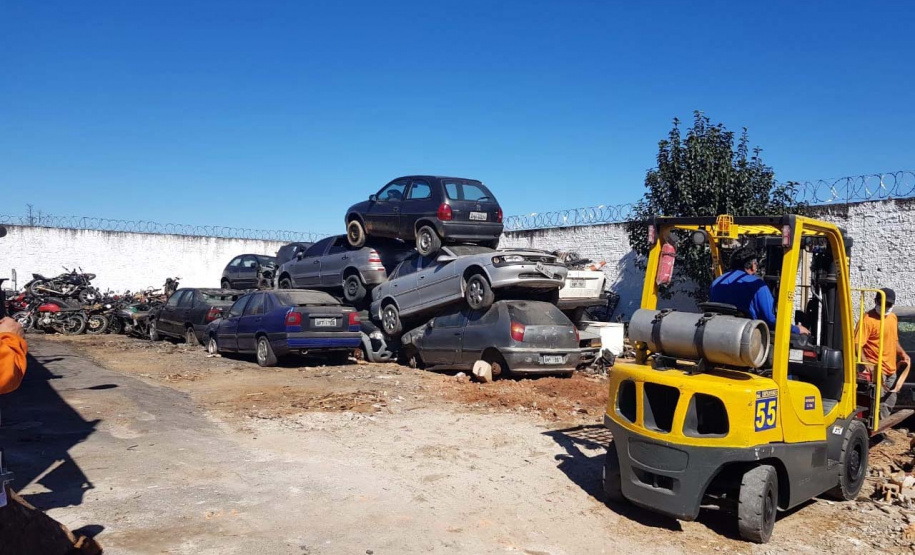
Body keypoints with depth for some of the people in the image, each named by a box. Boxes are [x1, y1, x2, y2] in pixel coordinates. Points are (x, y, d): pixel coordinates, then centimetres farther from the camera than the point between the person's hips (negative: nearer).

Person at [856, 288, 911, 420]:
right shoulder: (868, 319, -16)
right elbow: (857, 345, -23)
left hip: (891, 369, 9)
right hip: (875, 370, -9)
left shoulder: (893, 317, 10)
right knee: (879, 404, -9)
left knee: (889, 403, 18)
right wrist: (866, 364, -34)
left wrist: (903, 354, 9)